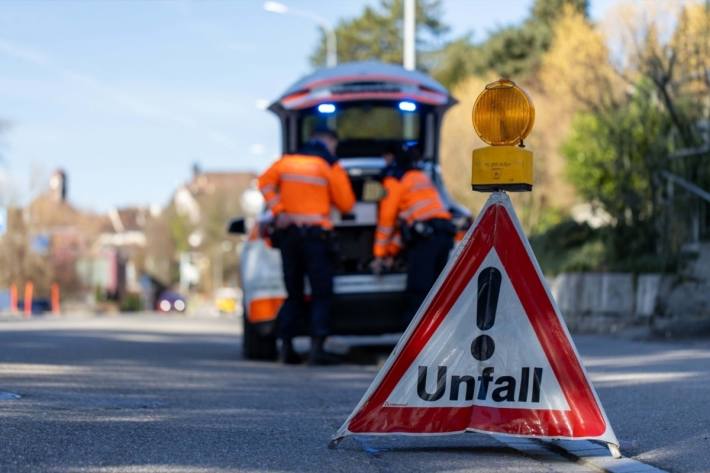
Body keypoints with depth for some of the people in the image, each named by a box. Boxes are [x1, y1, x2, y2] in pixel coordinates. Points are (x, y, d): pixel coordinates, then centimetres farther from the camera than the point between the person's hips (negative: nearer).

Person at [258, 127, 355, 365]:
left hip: (288, 232, 5)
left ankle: (286, 347, 9)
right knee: (321, 294, 0)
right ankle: (317, 347, -11)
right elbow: (346, 203, -2)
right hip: (315, 234, -5)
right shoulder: (330, 166, -2)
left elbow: (265, 182, 1)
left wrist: (278, 210, -2)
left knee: (293, 294, 14)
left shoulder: (287, 161, 10)